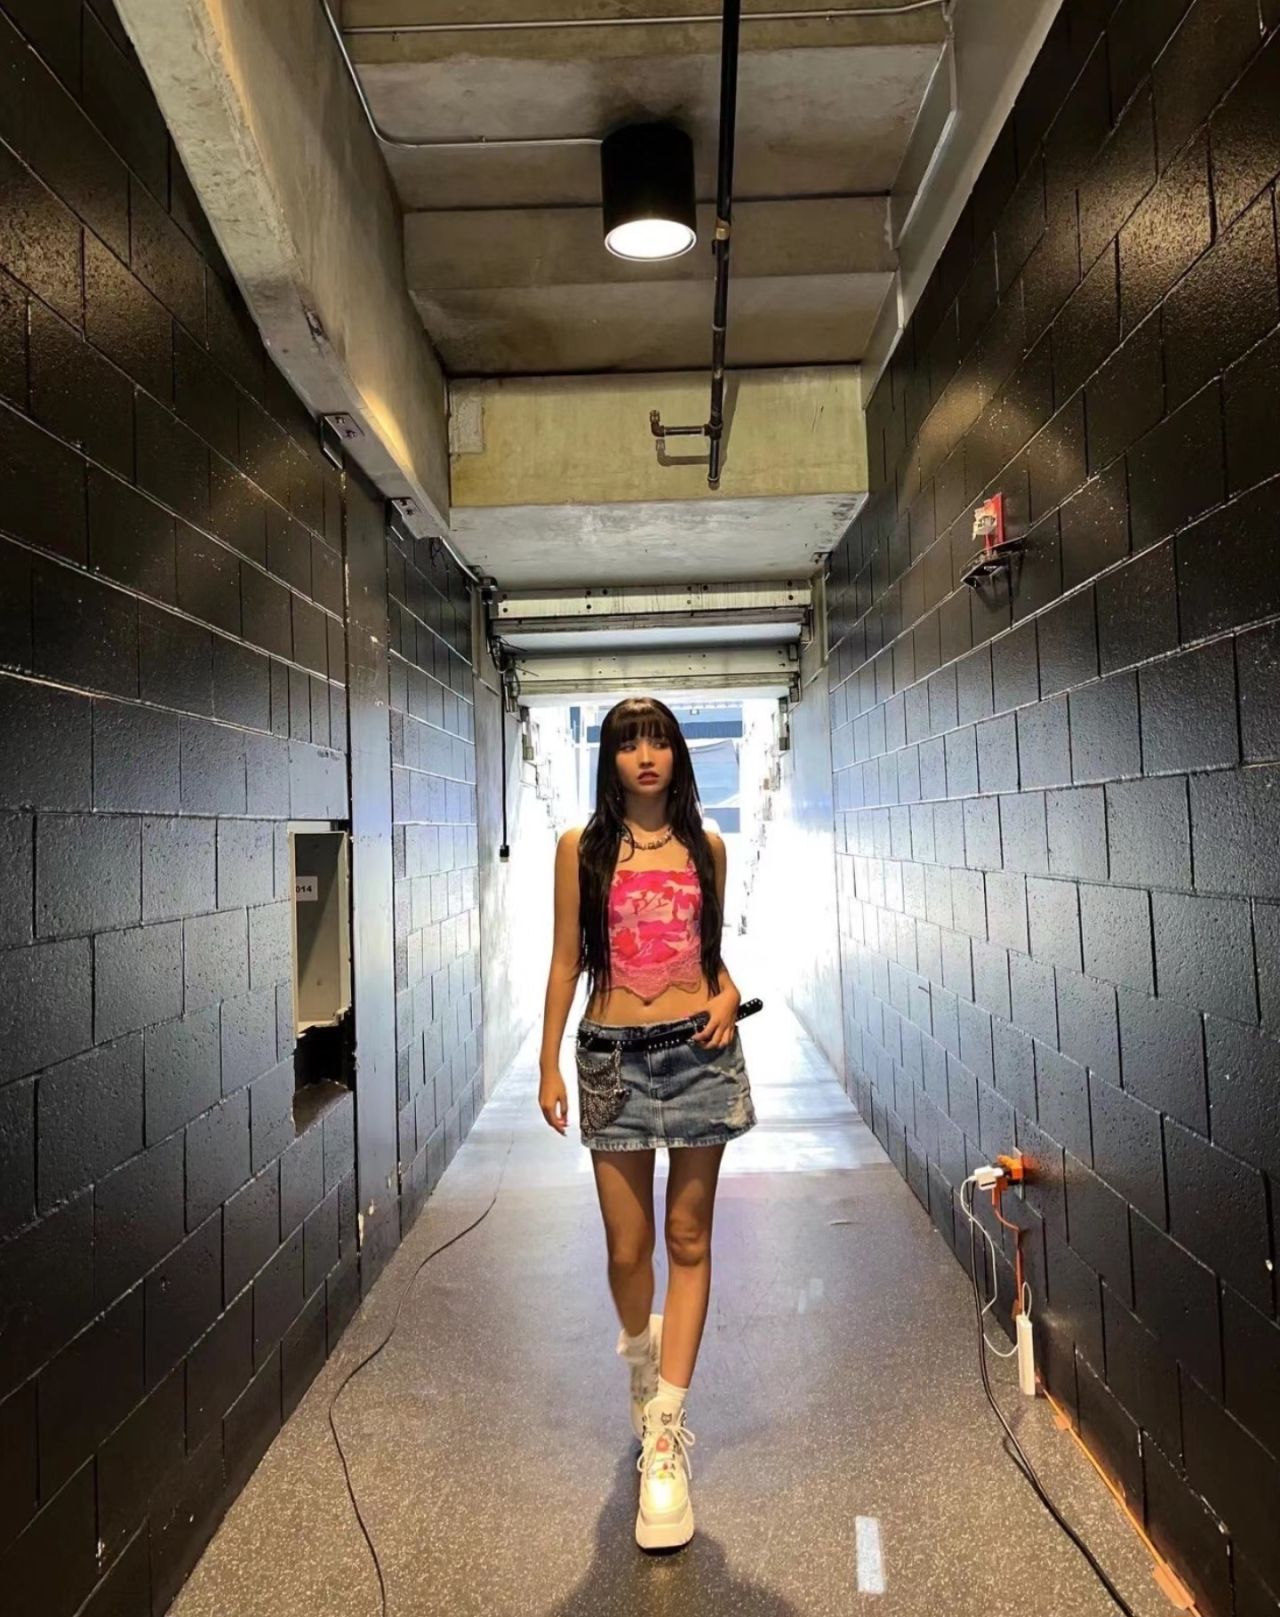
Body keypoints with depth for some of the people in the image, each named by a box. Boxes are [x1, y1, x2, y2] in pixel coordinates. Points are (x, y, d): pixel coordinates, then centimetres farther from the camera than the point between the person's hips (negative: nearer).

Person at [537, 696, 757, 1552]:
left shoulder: (705, 846, 7)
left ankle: (665, 1435, 14)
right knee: (628, 1246, 7)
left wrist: (728, 995, -5)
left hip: (700, 1054, 1)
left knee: (689, 1239, 4)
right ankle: (640, 1353, 40)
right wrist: (550, 1065, 0)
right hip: (613, 1057, -1)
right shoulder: (581, 847, 1)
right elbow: (565, 960, 2)